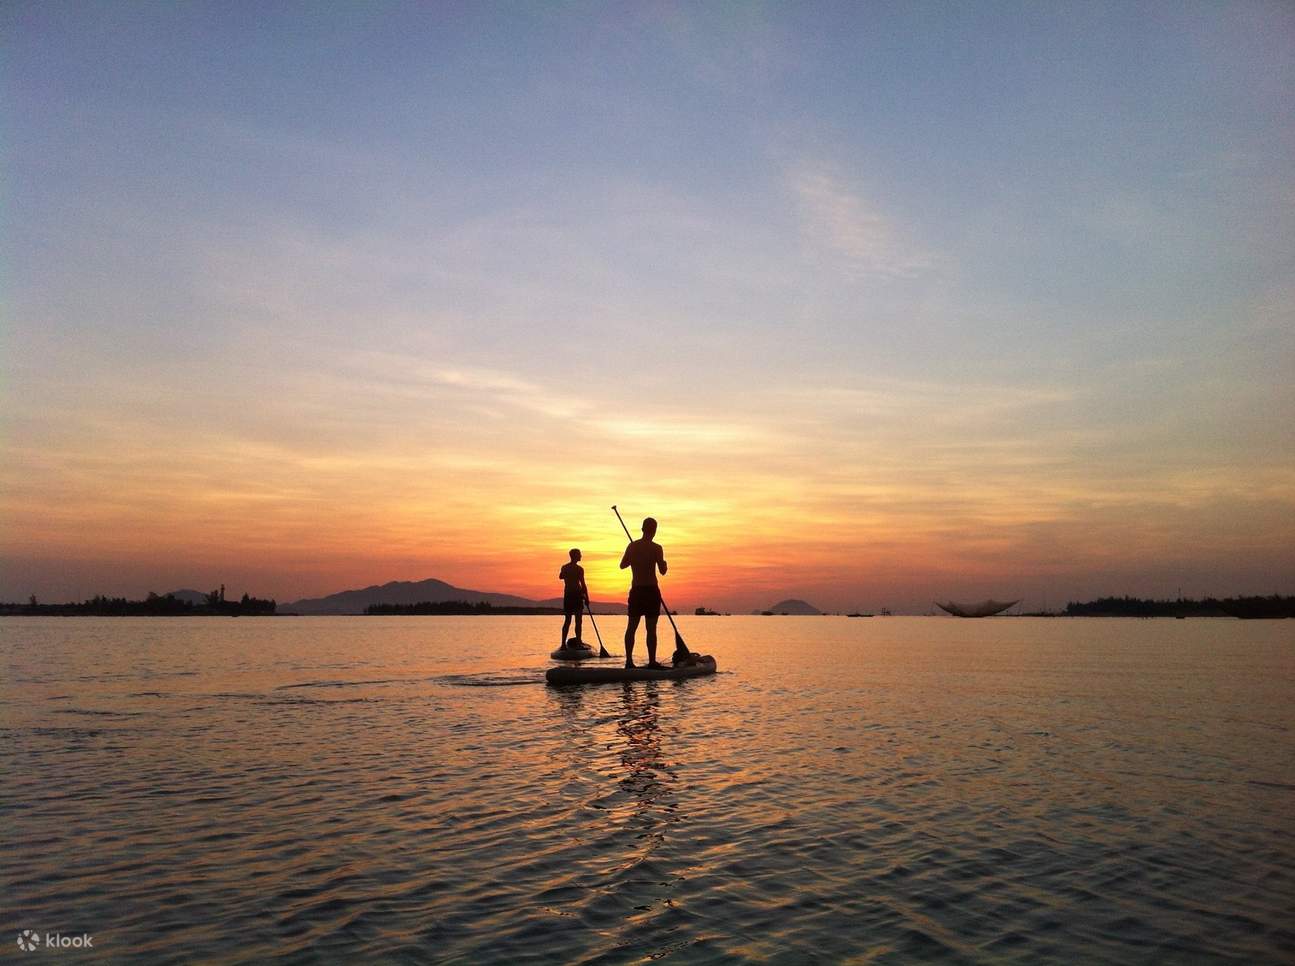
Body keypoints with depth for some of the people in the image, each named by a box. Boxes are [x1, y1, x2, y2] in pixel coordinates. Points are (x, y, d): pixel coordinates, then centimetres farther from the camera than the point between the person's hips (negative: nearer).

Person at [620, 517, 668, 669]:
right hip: (651, 590, -4)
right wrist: (663, 563, 11)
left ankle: (629, 661, 9)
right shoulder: (656, 548, -10)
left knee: (631, 627, 8)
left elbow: (622, 565, 15)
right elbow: (663, 571, -10)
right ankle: (652, 662, -1)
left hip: (636, 591, 5)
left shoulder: (632, 546, 4)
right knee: (651, 628, -1)